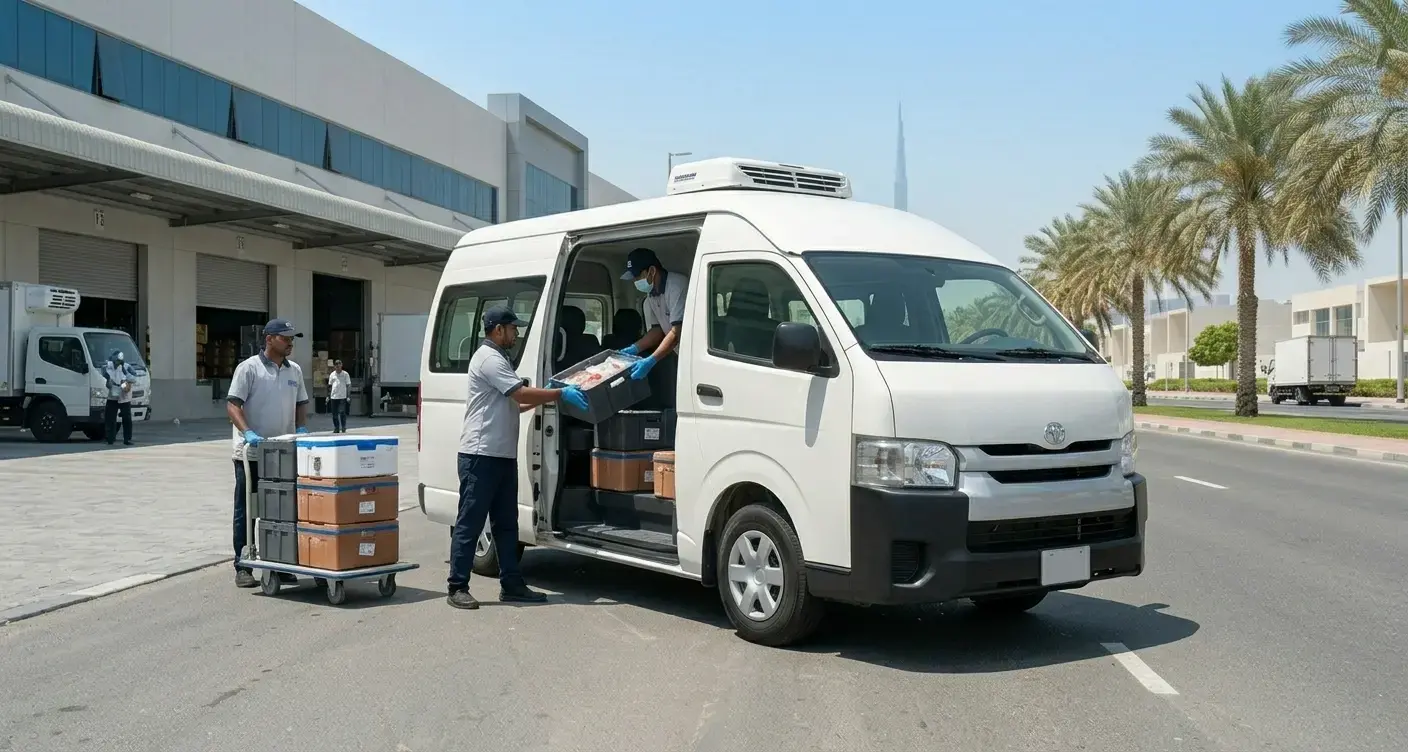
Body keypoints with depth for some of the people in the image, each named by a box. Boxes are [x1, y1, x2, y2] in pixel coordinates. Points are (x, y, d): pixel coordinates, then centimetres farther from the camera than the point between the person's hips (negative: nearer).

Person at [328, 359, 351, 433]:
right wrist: (328, 396, 10)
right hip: (333, 397, 3)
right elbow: (330, 386, 15)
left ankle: (343, 427, 2)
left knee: (342, 413, -8)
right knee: (334, 413, 4)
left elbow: (348, 385, 1)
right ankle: (336, 428, 12)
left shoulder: (345, 374, 2)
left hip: (342, 397, -3)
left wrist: (348, 396, -6)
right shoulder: (332, 375, 11)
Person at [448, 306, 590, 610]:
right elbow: (522, 394, -19)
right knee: (470, 523, -5)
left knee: (506, 523, 11)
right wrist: (561, 394, -11)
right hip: (480, 455, -10)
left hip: (503, 456, 10)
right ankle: (457, 588, 0)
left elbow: (514, 404, 20)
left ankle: (512, 585, 16)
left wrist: (549, 398, 11)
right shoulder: (489, 359, -12)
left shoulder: (497, 358, 21)